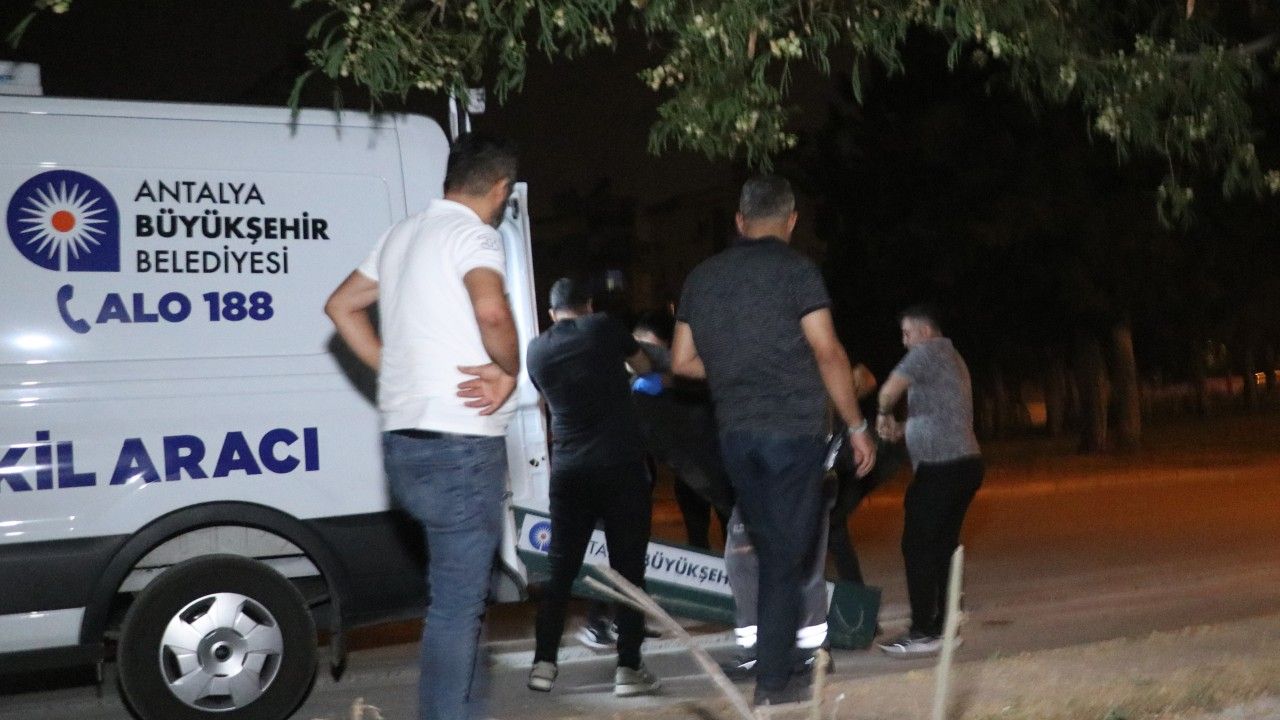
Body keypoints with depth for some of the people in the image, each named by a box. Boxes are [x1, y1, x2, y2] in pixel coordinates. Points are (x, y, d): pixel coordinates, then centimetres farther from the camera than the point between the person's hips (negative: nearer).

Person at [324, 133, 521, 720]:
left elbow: (341, 306, 24)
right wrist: (509, 369, -13)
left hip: (404, 438, 9)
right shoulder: (473, 234, -10)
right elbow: (491, 310, -30)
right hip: (460, 443, -9)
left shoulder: (402, 234, 16)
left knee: (460, 588, 21)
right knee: (458, 601, -3)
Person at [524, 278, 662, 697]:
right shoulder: (603, 327, 1)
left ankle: (544, 663, 10)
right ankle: (628, 668, 0)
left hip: (568, 471, 3)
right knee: (628, 569, 1)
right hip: (621, 465, -3)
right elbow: (643, 367, 17)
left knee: (561, 569, 11)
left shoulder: (537, 349, 10)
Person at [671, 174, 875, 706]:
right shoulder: (794, 269, -6)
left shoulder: (702, 276, 10)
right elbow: (827, 352, -11)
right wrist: (857, 426, -5)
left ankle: (780, 659, 24)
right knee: (786, 554, 2)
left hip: (735, 432, 5)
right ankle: (774, 680, 4)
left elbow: (682, 361, 12)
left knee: (769, 550, 17)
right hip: (793, 428, -5)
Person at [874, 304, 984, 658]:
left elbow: (891, 387, -23)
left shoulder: (928, 351, -7)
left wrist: (884, 415, -2)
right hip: (965, 462, 10)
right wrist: (903, 428, 12)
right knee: (943, 547, 12)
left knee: (918, 548, -7)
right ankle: (943, 626, 14)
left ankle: (923, 632, -7)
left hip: (941, 467, -10)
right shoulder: (952, 358, 23)